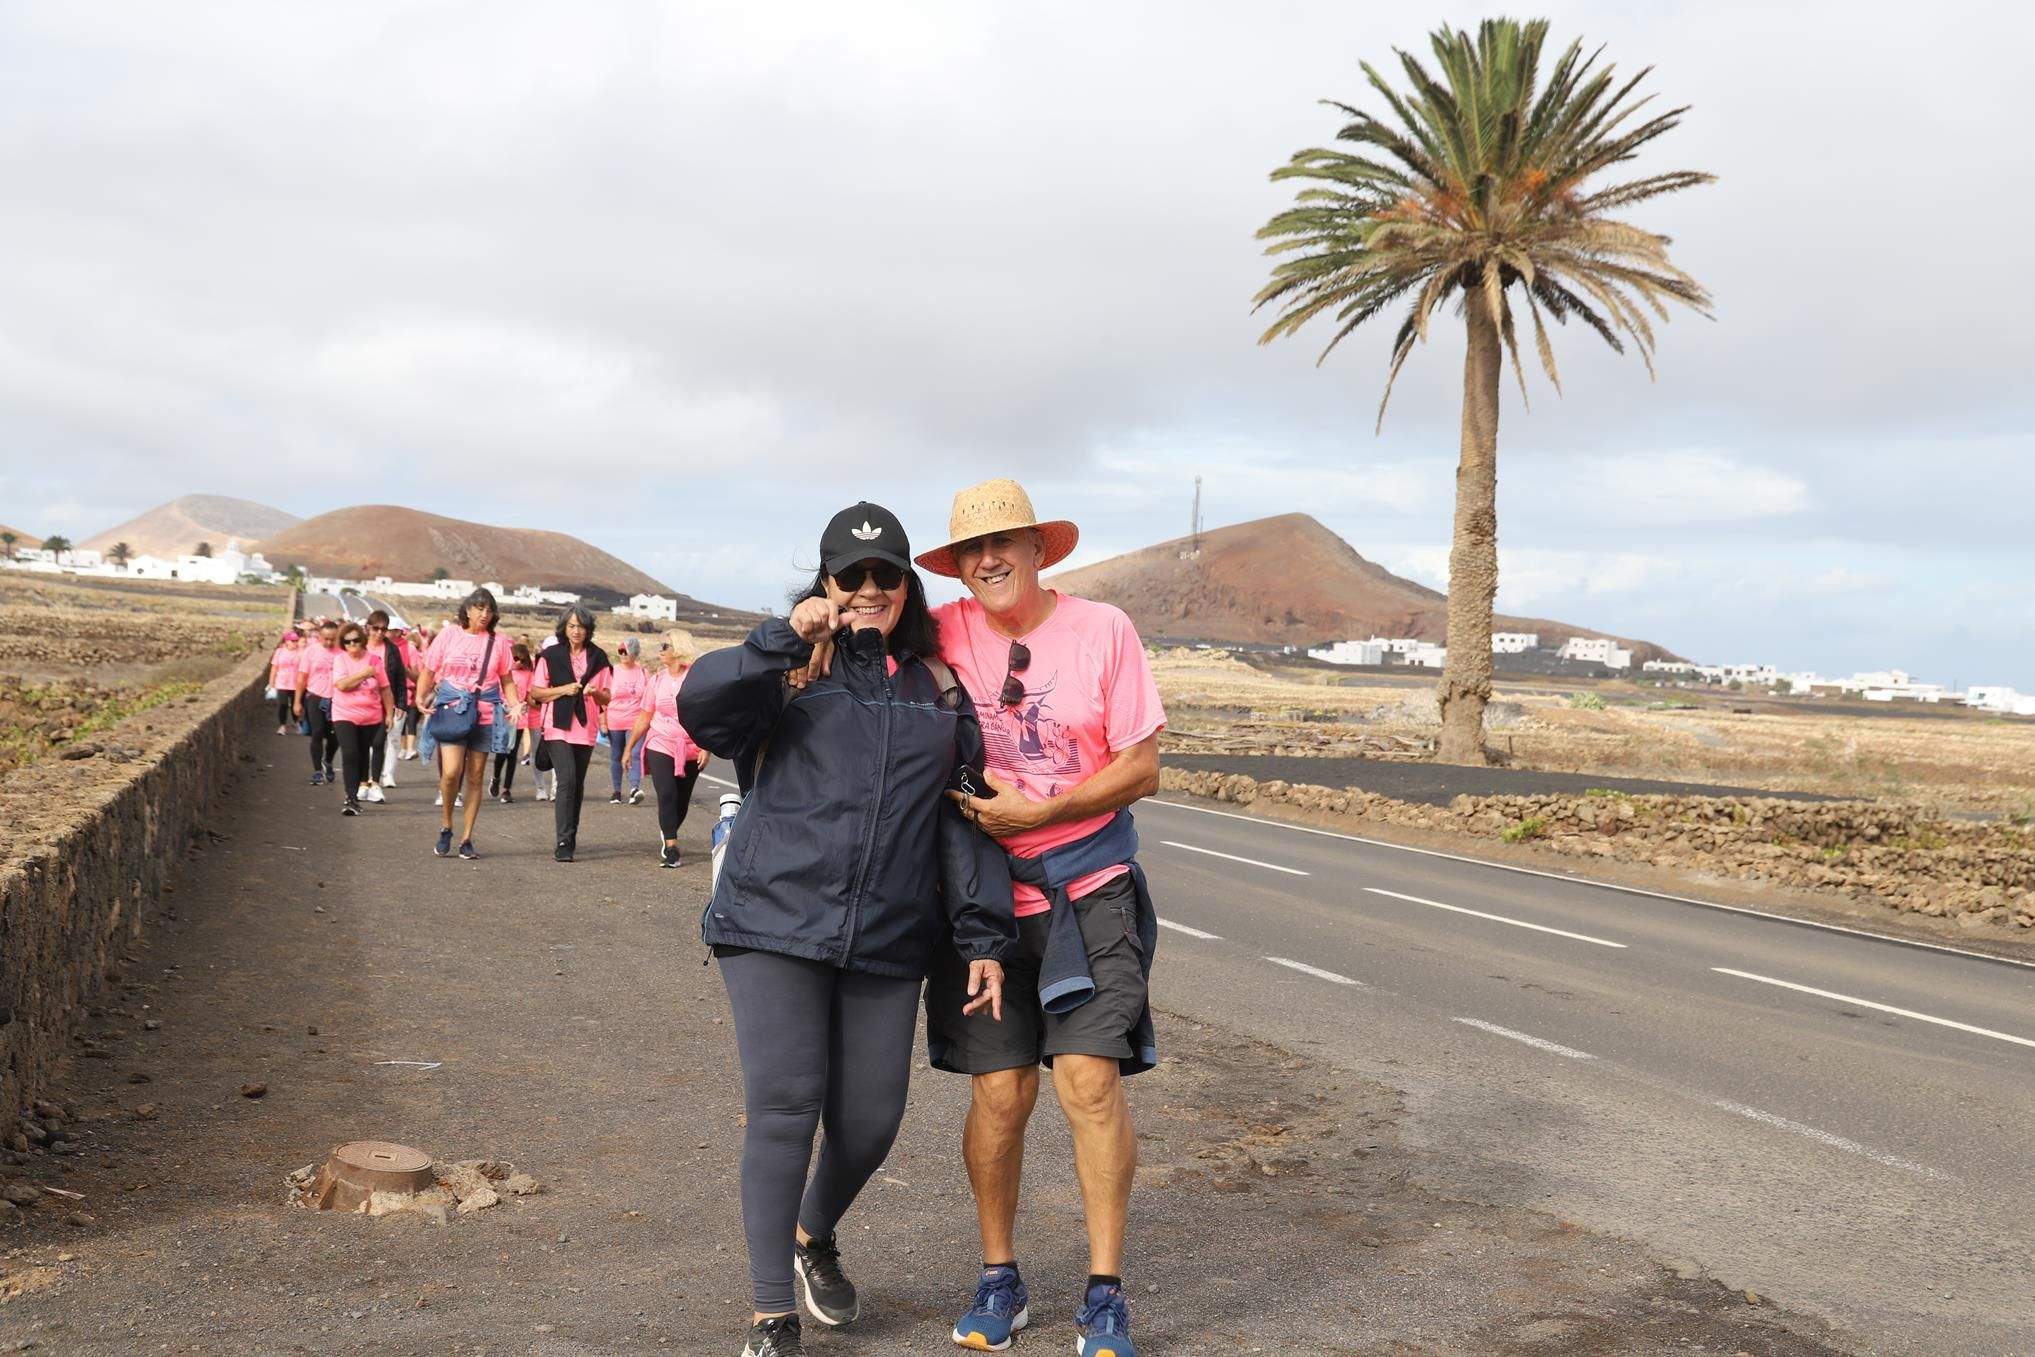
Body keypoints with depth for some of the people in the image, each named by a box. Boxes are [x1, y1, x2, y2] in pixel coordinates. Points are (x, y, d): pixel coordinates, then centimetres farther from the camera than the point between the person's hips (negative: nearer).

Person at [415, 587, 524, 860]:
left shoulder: (497, 642, 8)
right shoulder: (448, 635, 4)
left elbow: (507, 679, 12)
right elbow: (428, 672, 8)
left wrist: (515, 704, -5)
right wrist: (421, 699, -8)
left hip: (485, 714, 2)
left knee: (475, 778, 5)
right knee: (451, 771, -16)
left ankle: (467, 839, 15)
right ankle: (445, 827, 7)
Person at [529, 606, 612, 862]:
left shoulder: (598, 658, 8)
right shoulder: (551, 656, 2)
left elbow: (608, 697, 11)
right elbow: (536, 692, 3)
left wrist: (595, 692, -11)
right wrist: (563, 690, -12)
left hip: (586, 728, 3)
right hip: (558, 727, -3)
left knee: (578, 784, 9)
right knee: (566, 781, -15)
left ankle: (570, 839, 20)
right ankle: (564, 843, -17)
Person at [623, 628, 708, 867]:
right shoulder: (657, 680, 6)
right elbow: (644, 717, 11)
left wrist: (706, 748, -14)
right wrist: (629, 748, 10)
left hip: (690, 751, -1)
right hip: (660, 747, 1)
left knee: (682, 799, 7)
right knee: (666, 795, -12)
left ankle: (667, 834, 31)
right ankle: (670, 846, -9)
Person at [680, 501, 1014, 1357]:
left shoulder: (939, 688, 13)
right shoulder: (790, 668, 4)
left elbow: (964, 817, 12)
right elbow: (701, 708, -14)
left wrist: (983, 937, 7)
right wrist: (783, 641, -24)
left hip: (887, 940, 3)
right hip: (774, 924, -3)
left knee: (869, 1119, 4)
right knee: (784, 1106, -6)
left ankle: (815, 1239, 36)